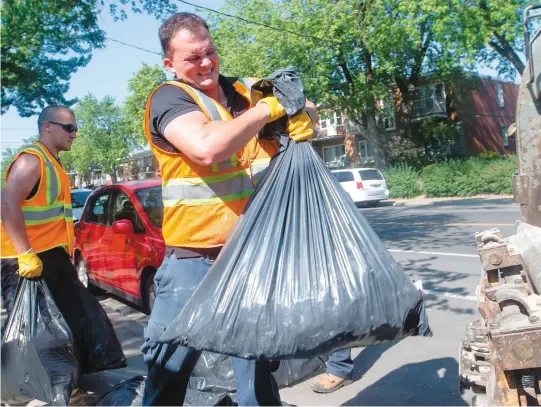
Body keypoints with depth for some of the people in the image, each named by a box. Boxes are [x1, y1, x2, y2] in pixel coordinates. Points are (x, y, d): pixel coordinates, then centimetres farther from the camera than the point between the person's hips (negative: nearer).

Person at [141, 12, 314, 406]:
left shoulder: (245, 91, 9)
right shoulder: (169, 97, -9)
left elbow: (299, 110, 16)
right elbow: (208, 147, -28)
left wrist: (301, 115, -9)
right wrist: (267, 108, -16)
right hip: (195, 260, -5)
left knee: (258, 362, 18)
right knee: (168, 366, 4)